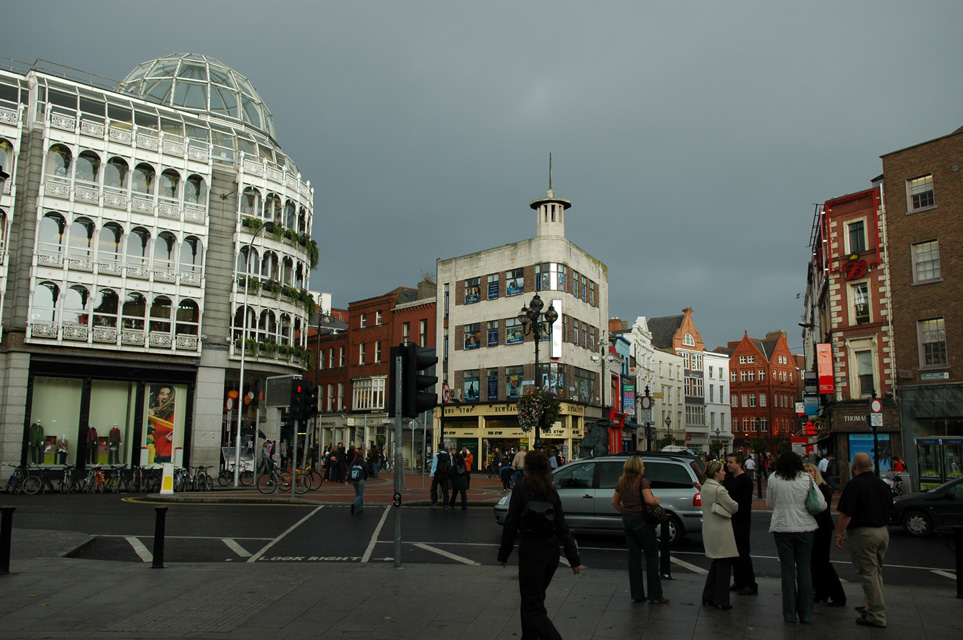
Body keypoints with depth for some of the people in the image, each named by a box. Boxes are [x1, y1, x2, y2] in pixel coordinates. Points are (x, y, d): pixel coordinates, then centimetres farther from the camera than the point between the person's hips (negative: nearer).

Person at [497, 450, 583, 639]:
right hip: (551, 552, 6)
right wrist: (575, 559, 3)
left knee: (533, 608, -2)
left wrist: (503, 554, 0)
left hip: (530, 552, -6)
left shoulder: (520, 490, -12)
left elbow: (511, 524, -10)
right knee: (534, 600, 24)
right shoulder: (552, 492, 2)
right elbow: (562, 527, 1)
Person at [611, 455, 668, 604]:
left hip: (627, 520, 7)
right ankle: (655, 596, 5)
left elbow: (615, 502, 13)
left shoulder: (621, 482, 7)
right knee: (652, 556, 3)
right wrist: (657, 500, -4)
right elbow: (649, 500, -24)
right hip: (641, 520, -7)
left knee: (634, 556, 11)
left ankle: (636, 594, 14)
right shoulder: (642, 481, -14)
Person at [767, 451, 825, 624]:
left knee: (787, 570, 7)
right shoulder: (807, 478, -4)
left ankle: (790, 613, 10)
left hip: (782, 527, 0)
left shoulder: (773, 479, -5)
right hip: (804, 527, 0)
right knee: (804, 570, 9)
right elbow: (822, 504, -1)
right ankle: (806, 614, 13)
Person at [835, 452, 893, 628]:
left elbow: (845, 514, -19)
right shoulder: (883, 485, 8)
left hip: (863, 534, -8)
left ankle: (877, 615, 0)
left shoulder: (854, 485, -16)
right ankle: (869, 606, 31)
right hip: (883, 532, 8)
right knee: (876, 572, 19)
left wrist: (839, 534, -8)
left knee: (868, 574, -2)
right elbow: (889, 509, 19)